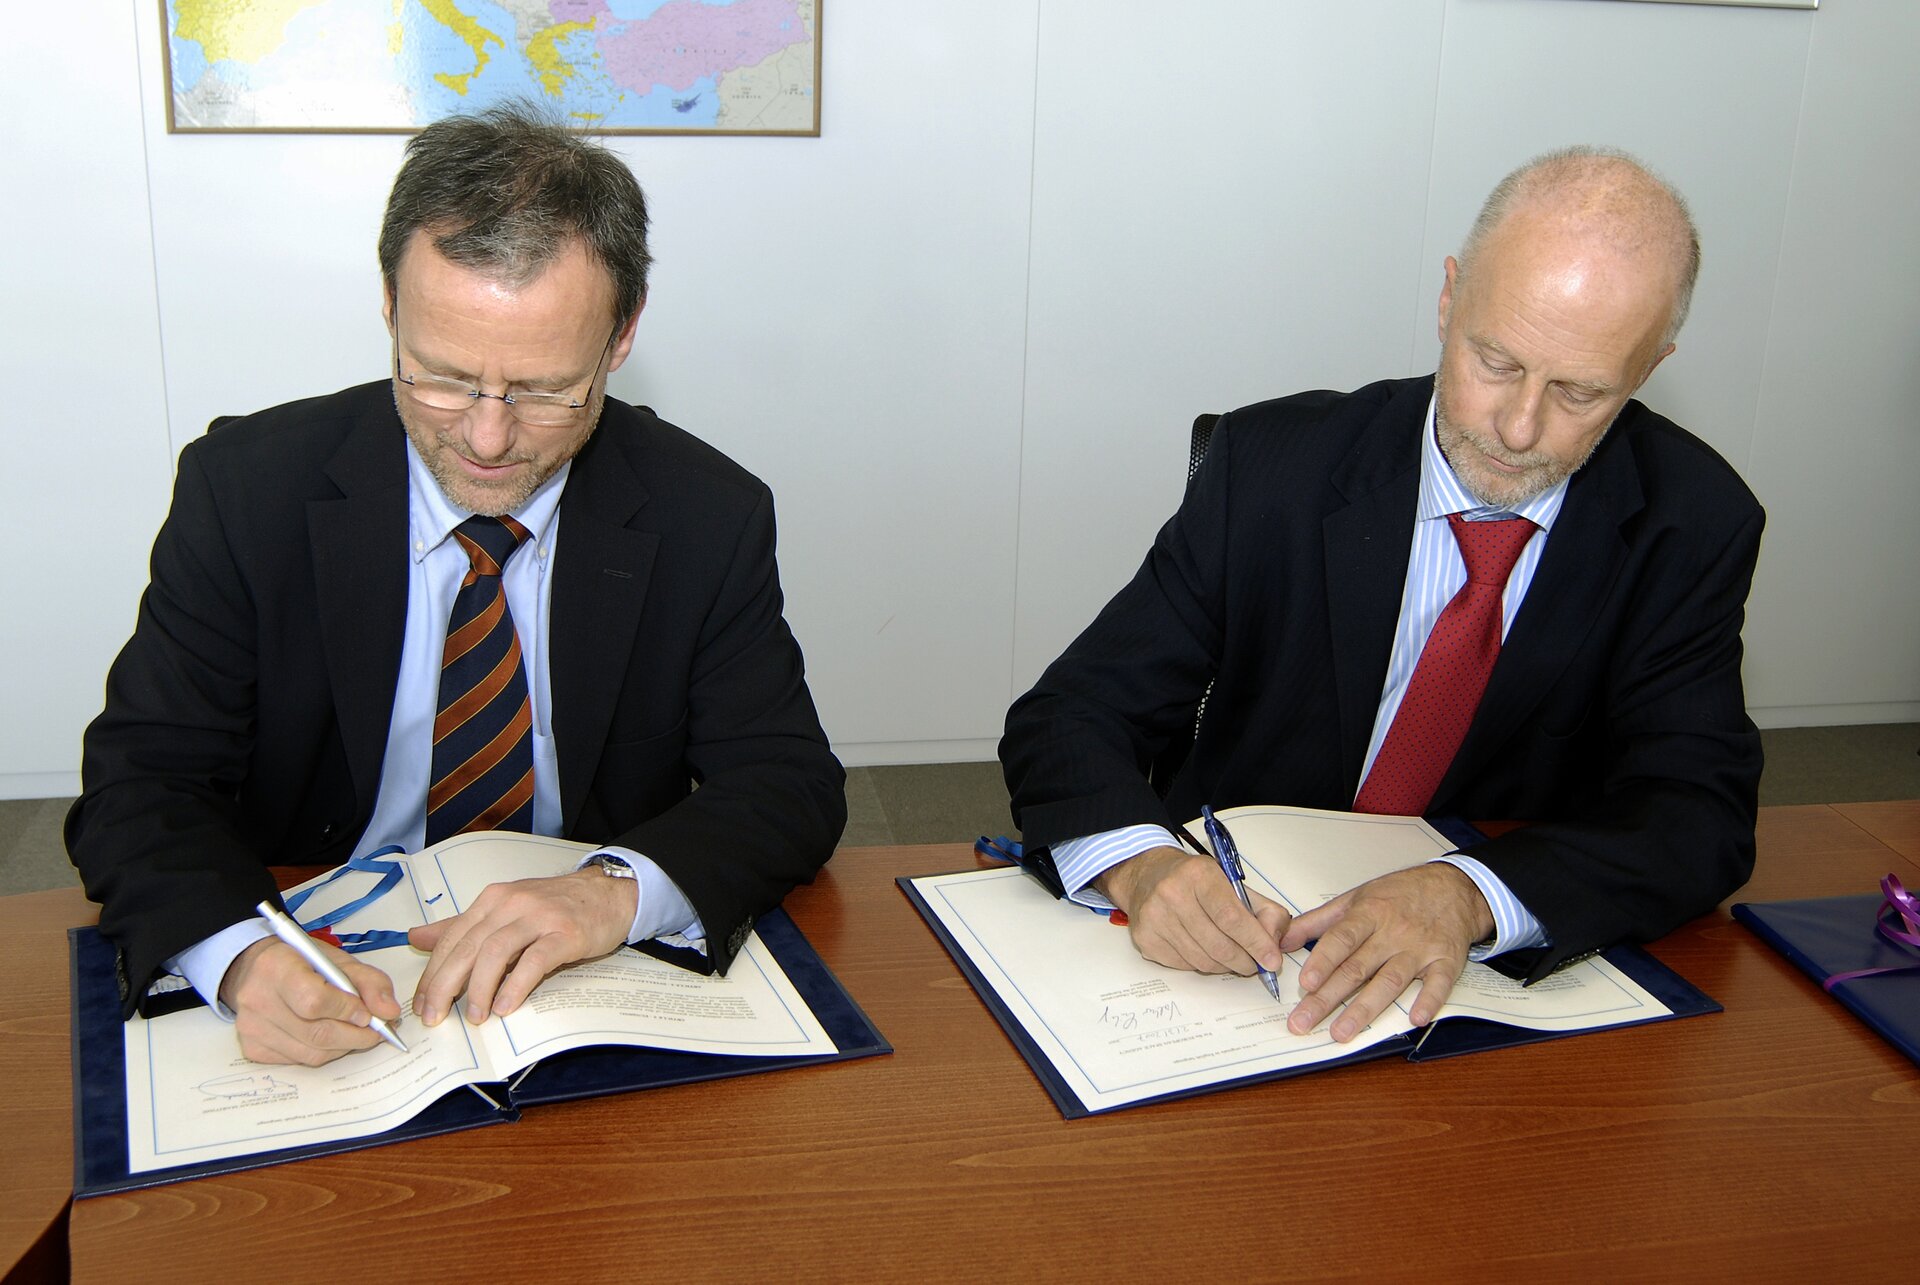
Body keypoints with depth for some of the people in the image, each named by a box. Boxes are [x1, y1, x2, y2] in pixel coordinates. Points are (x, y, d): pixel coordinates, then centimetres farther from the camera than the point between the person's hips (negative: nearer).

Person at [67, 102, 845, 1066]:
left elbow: (790, 788, -6)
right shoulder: (246, 491, -7)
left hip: (598, 984, 0)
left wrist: (618, 890, -27)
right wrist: (240, 954, -30)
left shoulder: (707, 518, -6)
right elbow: (141, 781, -7)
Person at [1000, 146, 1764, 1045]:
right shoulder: (1274, 465, -9)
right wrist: (1140, 862, -31)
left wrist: (1470, 896, -34)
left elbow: (1701, 811, -14)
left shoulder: (1691, 526, -6)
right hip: (1234, 955, -1)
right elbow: (1069, 716, -8)